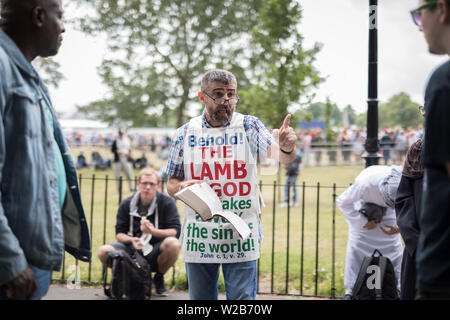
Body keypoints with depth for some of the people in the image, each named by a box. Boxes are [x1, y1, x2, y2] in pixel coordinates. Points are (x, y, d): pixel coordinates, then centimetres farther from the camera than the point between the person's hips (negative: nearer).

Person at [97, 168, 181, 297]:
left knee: (172, 243, -35)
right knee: (103, 251, -23)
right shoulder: (126, 204, 4)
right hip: (132, 248, 2)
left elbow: (175, 232, -12)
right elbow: (119, 233, 2)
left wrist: (153, 231, -28)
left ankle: (159, 278, -4)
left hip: (155, 251, -2)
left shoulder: (167, 202, -3)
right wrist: (131, 240, -20)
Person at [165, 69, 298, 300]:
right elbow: (171, 184, 11)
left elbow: (279, 155, -16)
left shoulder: (249, 126, 0)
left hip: (241, 238, -2)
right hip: (198, 238, 2)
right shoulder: (186, 133, 6)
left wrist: (287, 147, -39)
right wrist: (181, 187, -12)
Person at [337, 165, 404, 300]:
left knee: (394, 246, -4)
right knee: (357, 246, -9)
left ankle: (399, 287, 7)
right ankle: (350, 289, 1)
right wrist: (363, 222, -22)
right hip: (363, 205, -2)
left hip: (386, 213, 2)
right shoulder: (365, 183, -43)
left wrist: (399, 226, -24)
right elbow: (343, 202, -25)